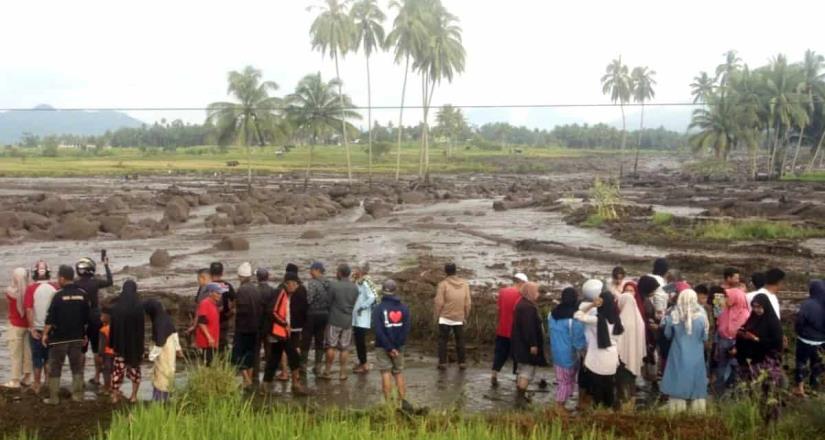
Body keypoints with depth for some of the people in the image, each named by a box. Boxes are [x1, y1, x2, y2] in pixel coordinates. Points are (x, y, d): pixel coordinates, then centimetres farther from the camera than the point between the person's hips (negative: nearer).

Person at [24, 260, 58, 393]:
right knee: (49, 356, 15)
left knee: (37, 357, 8)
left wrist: (32, 328, -10)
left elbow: (29, 310, -14)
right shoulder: (55, 288, -5)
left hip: (37, 329, -2)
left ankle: (37, 385, 12)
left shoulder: (31, 288, -11)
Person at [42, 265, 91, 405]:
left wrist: (45, 334, -1)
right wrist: (84, 334, 17)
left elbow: (50, 317, -12)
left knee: (54, 368, 5)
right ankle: (77, 395, 12)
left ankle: (53, 397, 5)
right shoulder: (82, 294, 1)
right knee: (77, 367, 11)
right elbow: (86, 317, 7)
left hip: (59, 337, -4)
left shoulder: (59, 295, -13)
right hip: (77, 337, 4)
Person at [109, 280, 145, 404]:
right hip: (135, 342, -1)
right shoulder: (139, 306, -10)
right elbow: (142, 327, -8)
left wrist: (112, 343, 8)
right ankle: (134, 395, 11)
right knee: (134, 368, 11)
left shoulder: (116, 306, -5)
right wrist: (141, 345, -1)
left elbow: (113, 326, 0)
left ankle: (115, 395, 9)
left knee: (118, 368, 9)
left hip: (120, 342, 1)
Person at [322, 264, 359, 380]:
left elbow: (328, 302, -6)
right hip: (348, 321, 3)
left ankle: (327, 371, 9)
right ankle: (343, 373, 12)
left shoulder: (333, 285, -13)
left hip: (334, 320, -3)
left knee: (331, 347, 5)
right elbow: (354, 303, 5)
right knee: (344, 348, 9)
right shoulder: (355, 287, 1)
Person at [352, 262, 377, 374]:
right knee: (358, 341, 13)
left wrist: (362, 307, -19)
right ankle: (362, 362, 23)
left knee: (361, 341, -4)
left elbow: (372, 297, -25)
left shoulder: (365, 283, -16)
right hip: (356, 318, 9)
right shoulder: (358, 282, 11)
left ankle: (365, 365, 4)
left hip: (363, 318, -9)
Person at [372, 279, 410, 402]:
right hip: (398, 346, 3)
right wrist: (397, 347, -7)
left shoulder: (378, 309, -9)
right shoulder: (404, 308, 1)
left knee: (386, 373, 0)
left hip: (383, 347, -3)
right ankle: (403, 401, 11)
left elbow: (379, 331, -14)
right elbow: (406, 329, -5)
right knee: (399, 373, 12)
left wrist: (389, 348, -12)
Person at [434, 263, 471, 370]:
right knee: (460, 341, 12)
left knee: (442, 341, 7)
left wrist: (437, 316, 2)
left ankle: (442, 363, 6)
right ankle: (462, 363, 11)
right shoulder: (464, 284, 1)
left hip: (445, 318, -3)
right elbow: (468, 303, 3)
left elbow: (439, 302, -10)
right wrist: (465, 316, 14)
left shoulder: (443, 284, -10)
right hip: (459, 318, 3)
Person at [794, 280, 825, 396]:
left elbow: (799, 321, -16)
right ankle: (814, 384, 31)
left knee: (802, 362, 8)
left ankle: (800, 387, 9)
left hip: (806, 340, -4)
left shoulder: (807, 304, -22)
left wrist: (799, 332, 2)